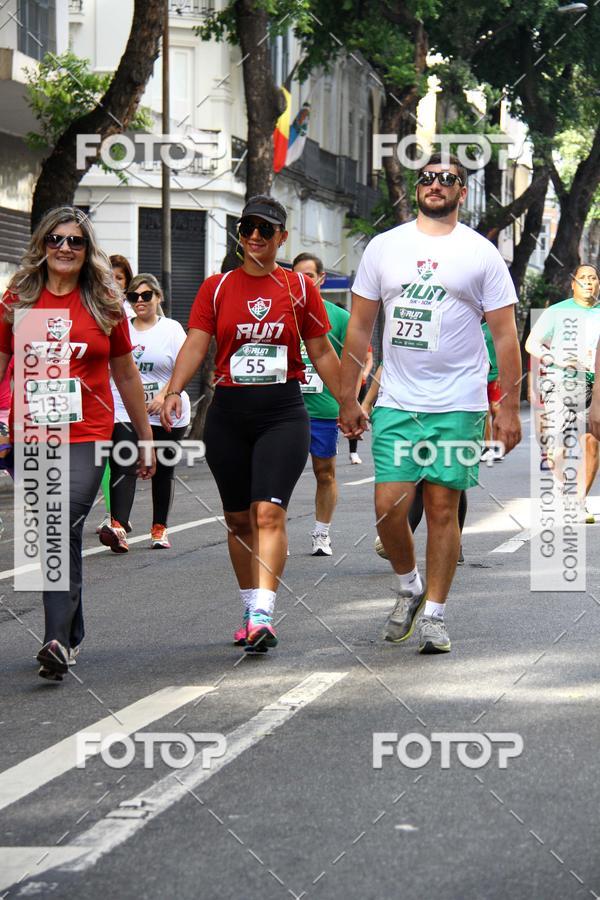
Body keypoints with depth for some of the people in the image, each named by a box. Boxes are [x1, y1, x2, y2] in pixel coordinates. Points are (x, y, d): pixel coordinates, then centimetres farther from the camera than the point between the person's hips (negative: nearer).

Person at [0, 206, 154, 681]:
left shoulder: (104, 304, 6)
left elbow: (126, 376, 14)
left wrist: (147, 439, 17)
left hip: (87, 437, -2)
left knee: (63, 530, -19)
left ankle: (58, 641, -24)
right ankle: (73, 633, 25)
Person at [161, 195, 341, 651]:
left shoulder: (300, 287, 5)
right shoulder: (217, 287, 7)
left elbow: (322, 352, 11)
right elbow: (196, 343, -2)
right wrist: (175, 390, -17)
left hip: (283, 412, -2)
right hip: (228, 413, 2)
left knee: (269, 511, -16)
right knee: (238, 518, 9)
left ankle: (263, 614, -23)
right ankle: (253, 610, 23)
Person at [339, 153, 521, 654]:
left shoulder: (481, 254, 2)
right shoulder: (385, 247, 8)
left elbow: (505, 336, 2)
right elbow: (360, 327, 12)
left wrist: (509, 409, -4)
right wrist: (348, 398, 8)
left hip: (458, 406, -2)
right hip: (396, 404, 2)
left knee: (442, 509, 0)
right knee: (389, 507, -4)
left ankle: (434, 614, 11)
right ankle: (409, 586, 23)